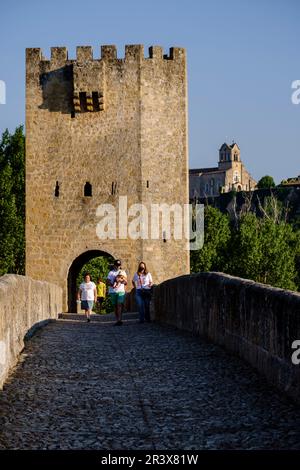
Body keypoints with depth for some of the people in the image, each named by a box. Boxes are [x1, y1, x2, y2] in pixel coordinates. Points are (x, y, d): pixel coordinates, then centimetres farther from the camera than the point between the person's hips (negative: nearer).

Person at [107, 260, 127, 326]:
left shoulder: (123, 272, 14)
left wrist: (123, 280, -9)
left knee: (119, 305, -16)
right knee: (115, 306, 4)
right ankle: (117, 320, 10)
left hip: (121, 291, -1)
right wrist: (112, 285, -15)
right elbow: (108, 282, 5)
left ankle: (119, 320, -23)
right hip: (112, 292, 1)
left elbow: (126, 283, 12)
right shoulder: (111, 272, 12)